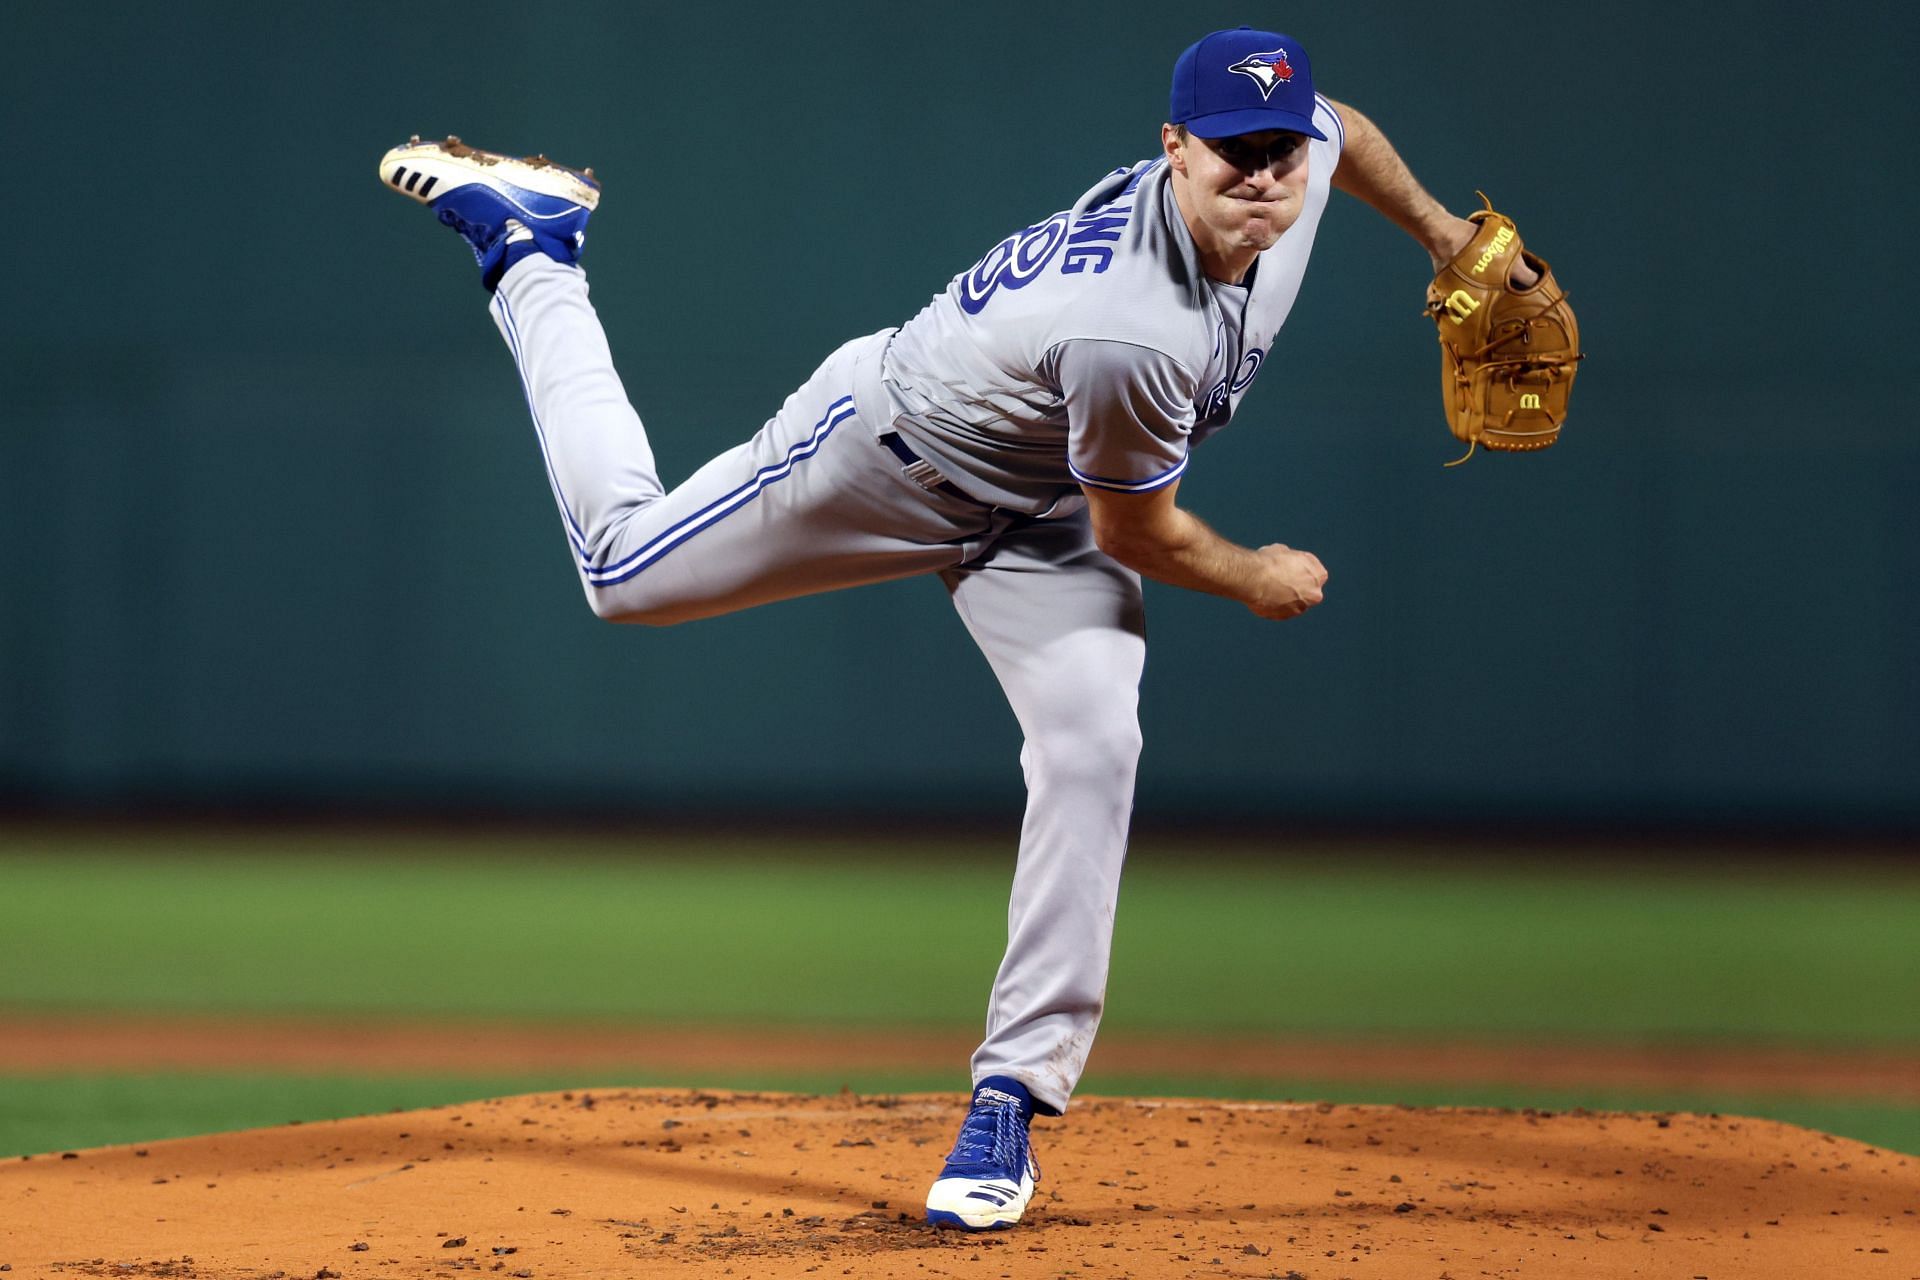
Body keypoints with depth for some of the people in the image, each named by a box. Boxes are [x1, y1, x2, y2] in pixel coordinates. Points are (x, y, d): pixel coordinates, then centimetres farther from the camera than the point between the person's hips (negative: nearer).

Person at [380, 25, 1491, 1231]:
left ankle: (1014, 1094, -7)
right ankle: (530, 250, 30)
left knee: (1092, 752, -15)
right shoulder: (1133, 335, -42)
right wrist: (1257, 581, -6)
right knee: (628, 565, 9)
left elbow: (1343, 128, 7)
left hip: (1040, 525, 6)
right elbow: (1138, 536, -23)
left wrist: (1438, 227, 14)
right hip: (896, 445, -6)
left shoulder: (1293, 162, -22)